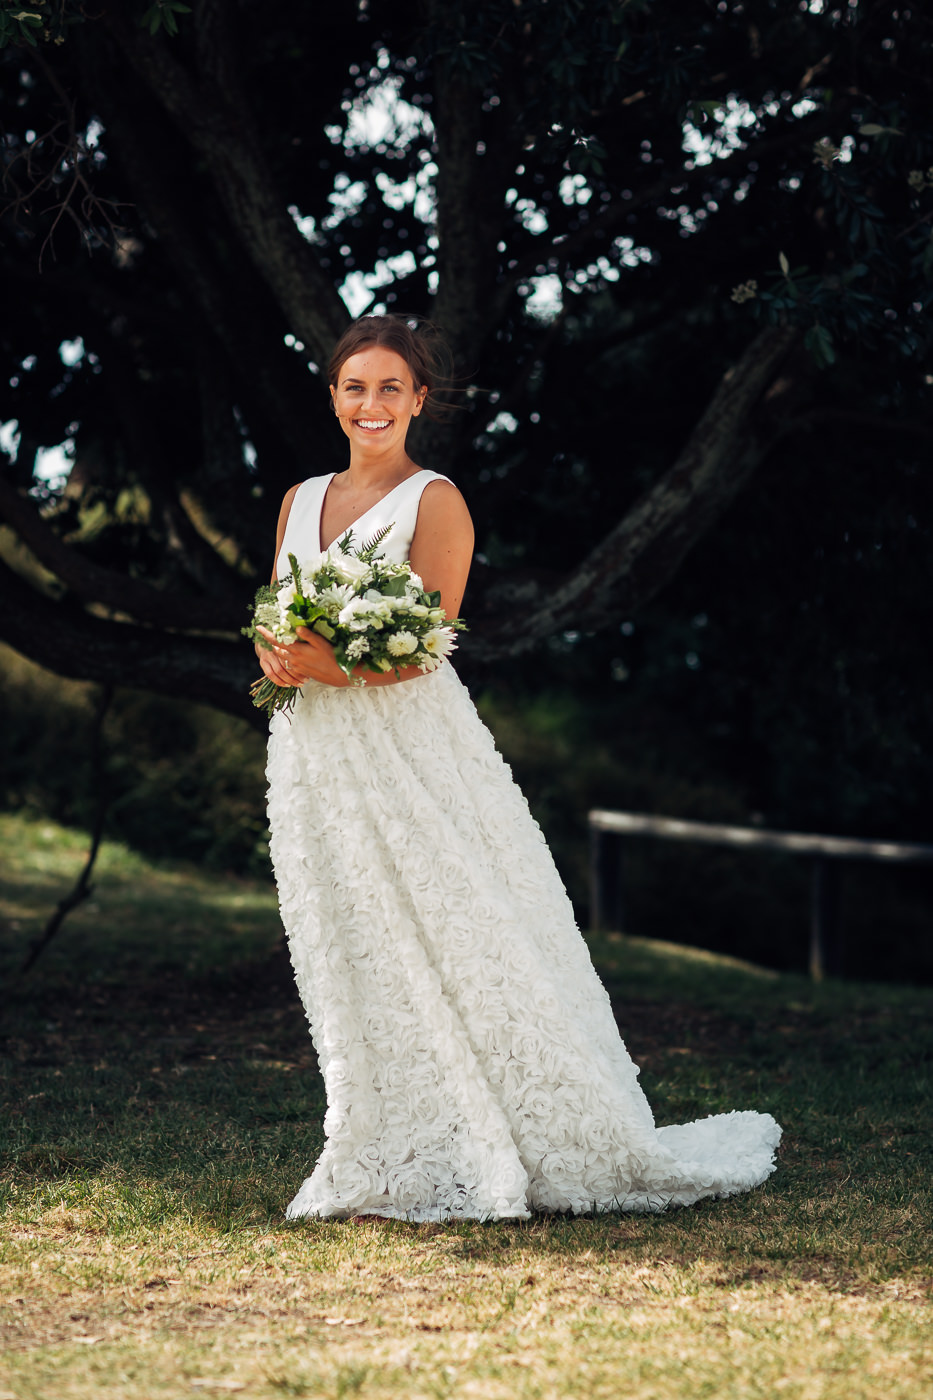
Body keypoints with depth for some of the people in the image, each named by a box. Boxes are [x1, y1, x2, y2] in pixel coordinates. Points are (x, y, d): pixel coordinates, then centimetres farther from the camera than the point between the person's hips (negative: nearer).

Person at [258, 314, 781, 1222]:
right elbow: (276, 630, 14)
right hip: (316, 759, 6)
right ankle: (388, 1160, 12)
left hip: (413, 751, -5)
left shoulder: (433, 502, -4)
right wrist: (278, 659, -9)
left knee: (453, 947, -5)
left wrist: (329, 663, -24)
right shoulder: (300, 503, 14)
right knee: (354, 959, 6)